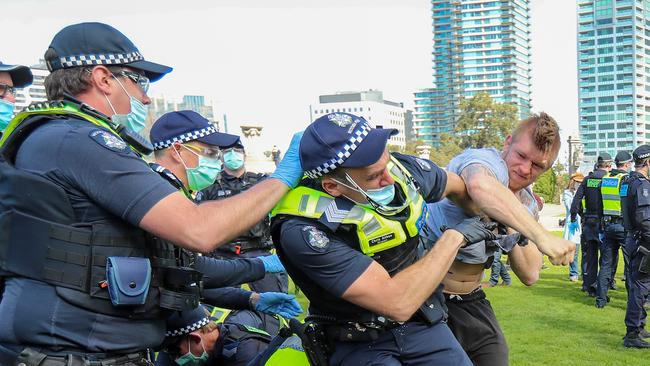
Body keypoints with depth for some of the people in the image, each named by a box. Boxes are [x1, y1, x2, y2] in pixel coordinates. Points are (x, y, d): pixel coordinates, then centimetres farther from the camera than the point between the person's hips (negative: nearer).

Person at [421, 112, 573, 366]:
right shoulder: (487, 160, -19)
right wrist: (541, 236, -47)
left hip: (471, 302, 8)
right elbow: (480, 184, -48)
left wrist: (511, 232, -14)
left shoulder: (528, 204, 7)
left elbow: (529, 276, 1)